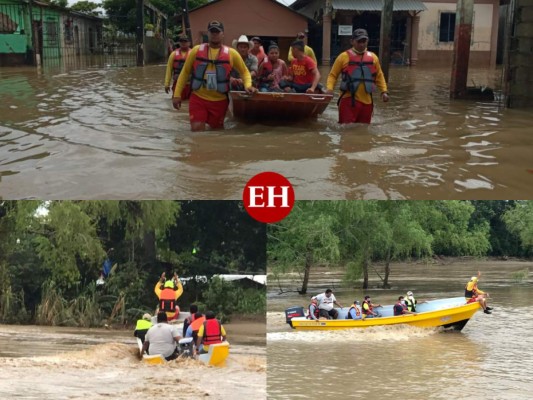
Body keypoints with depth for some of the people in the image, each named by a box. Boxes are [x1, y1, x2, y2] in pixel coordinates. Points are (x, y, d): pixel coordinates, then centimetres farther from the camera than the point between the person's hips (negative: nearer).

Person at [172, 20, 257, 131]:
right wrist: (177, 94, 2)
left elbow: (244, 71, 11)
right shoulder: (196, 50, 1)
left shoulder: (231, 53, 0)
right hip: (198, 98, 0)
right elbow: (185, 72, 7)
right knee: (197, 130, -8)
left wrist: (248, 85, -10)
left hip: (219, 101, 0)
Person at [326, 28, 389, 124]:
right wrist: (330, 89, -15)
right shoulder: (344, 56, 0)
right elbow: (333, 75, 2)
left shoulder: (373, 57, 10)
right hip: (348, 100, -4)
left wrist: (384, 91, 5)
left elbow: (379, 76, 18)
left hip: (367, 101, 4)